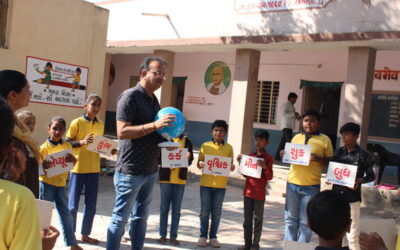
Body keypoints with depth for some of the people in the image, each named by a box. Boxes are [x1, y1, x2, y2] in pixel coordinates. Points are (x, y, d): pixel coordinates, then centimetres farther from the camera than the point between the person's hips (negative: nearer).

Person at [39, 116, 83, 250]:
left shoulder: (67, 146, 2)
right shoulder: (44, 147, -10)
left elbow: (72, 163, 11)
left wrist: (72, 159, -12)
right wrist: (44, 166, -28)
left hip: (61, 184, 4)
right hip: (46, 183, -4)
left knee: (65, 214, 8)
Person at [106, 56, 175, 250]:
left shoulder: (154, 99, 13)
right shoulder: (130, 96, -12)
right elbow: (122, 132, -21)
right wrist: (155, 125, -26)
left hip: (150, 171, 8)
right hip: (130, 171, -8)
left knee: (140, 217, 16)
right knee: (120, 218, 3)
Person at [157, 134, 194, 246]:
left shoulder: (187, 141, 4)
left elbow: (190, 161, 2)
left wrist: (187, 158, -22)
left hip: (180, 179, 1)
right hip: (165, 178, -1)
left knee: (176, 209, 5)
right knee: (164, 208, 6)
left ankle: (173, 236, 13)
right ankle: (163, 235, 16)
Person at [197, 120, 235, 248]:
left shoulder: (228, 148, 6)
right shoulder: (205, 145, 3)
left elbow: (230, 165, 10)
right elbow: (199, 163, 5)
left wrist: (232, 167, -12)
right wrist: (200, 164, -17)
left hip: (221, 185, 1)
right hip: (206, 183, -1)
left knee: (216, 212, 7)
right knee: (205, 211, 4)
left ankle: (213, 237, 17)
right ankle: (203, 236, 15)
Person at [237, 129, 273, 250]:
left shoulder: (268, 158, -6)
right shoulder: (250, 156, 9)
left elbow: (270, 177, -9)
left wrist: (265, 167, -27)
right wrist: (241, 163, 2)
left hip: (259, 194, -5)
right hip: (248, 192, 5)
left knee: (258, 220, 3)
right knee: (247, 220, 10)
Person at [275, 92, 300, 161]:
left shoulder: (291, 105, 22)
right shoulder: (286, 104, -6)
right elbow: (283, 114, -18)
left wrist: (297, 117, 9)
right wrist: (293, 114, -17)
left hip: (290, 127, 9)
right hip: (286, 126, -9)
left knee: (283, 143, 7)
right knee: (289, 142, -15)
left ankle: (277, 157, 9)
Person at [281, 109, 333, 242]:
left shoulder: (324, 140, 1)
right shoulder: (296, 137, 12)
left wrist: (318, 159, -18)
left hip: (311, 186, -3)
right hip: (292, 183, 3)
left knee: (305, 222, 4)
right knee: (290, 219, 10)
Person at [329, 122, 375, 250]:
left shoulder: (363, 155, -6)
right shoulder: (338, 152, 3)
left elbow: (371, 176, 0)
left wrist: (360, 180, -18)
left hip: (353, 196, -4)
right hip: (337, 194, 4)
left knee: (353, 229, 3)